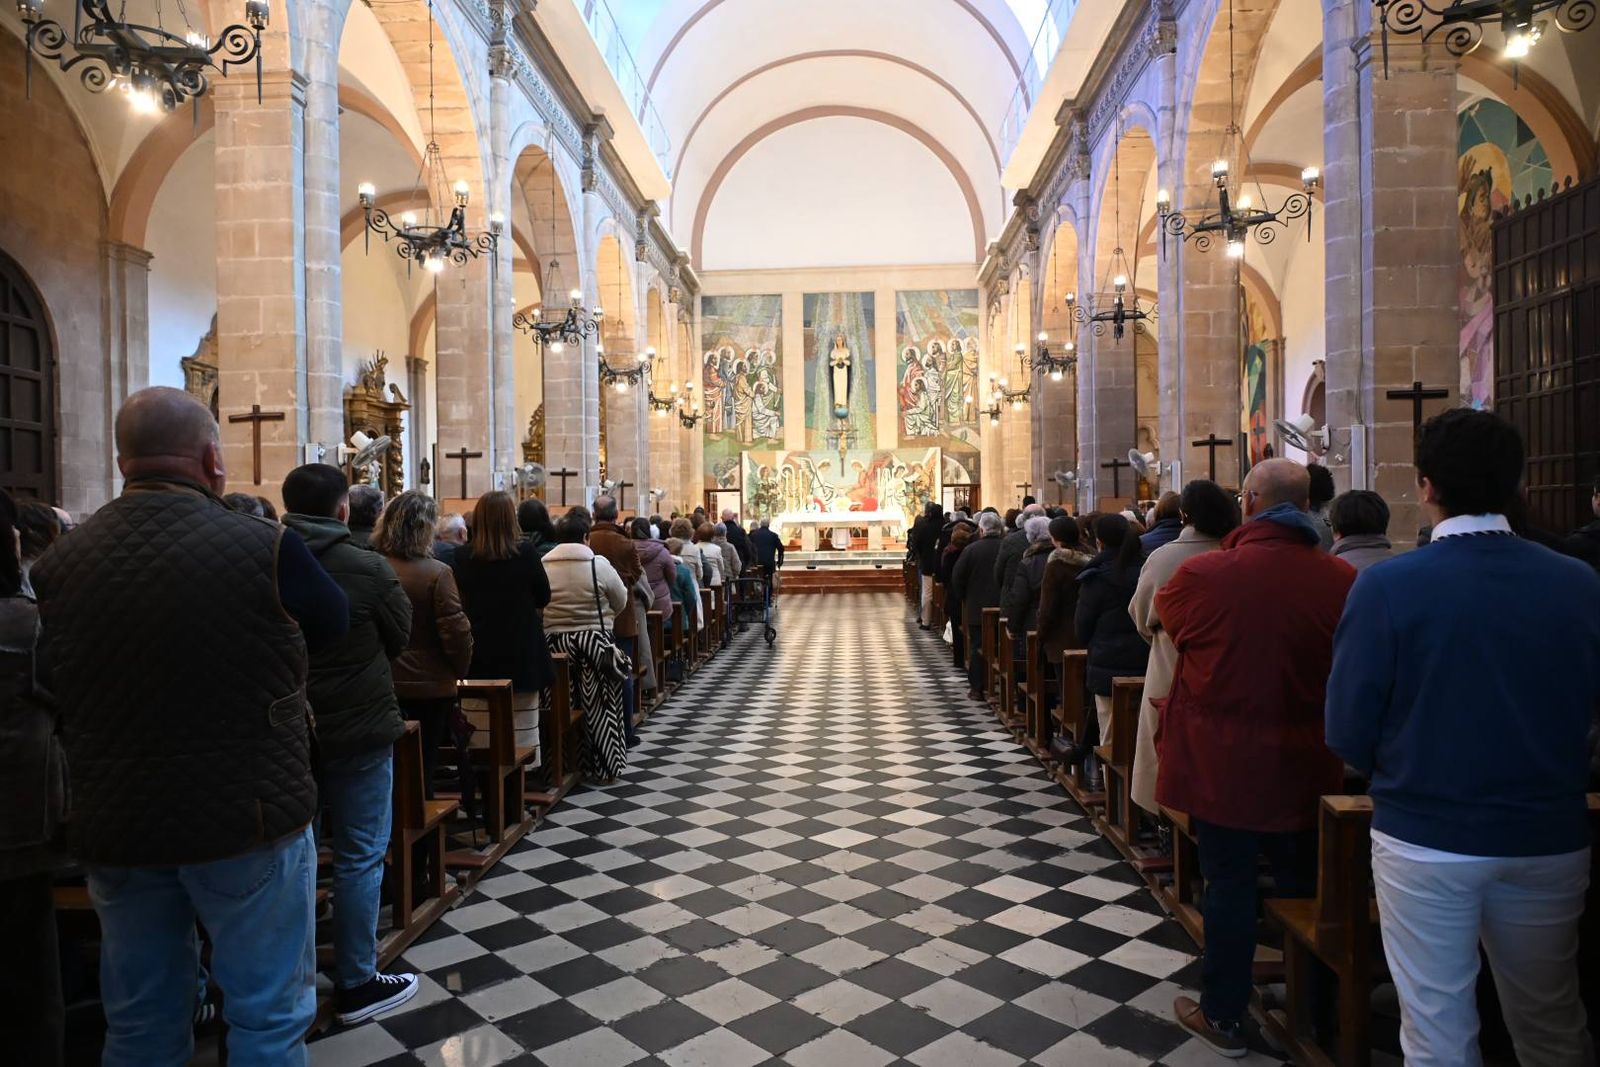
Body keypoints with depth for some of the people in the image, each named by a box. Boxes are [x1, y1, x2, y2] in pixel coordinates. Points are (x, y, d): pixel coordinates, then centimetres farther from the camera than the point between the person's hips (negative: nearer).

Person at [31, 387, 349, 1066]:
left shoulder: (55, 564, -3)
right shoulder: (264, 548, -18)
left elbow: (55, 694, 9)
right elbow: (334, 623, -1)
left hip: (113, 827, 5)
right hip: (248, 818, -4)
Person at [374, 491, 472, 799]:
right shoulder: (436, 572, -17)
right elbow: (455, 632, -16)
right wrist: (461, 670, 1)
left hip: (382, 683, 4)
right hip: (429, 685, -4)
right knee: (423, 766, 10)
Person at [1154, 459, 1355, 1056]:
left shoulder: (1203, 574, -18)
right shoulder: (1342, 581, -11)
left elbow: (1165, 619, 4)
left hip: (1221, 763, -2)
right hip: (1306, 766, 3)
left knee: (1229, 884, 10)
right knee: (1302, 884, 19)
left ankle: (1222, 1015, 25)